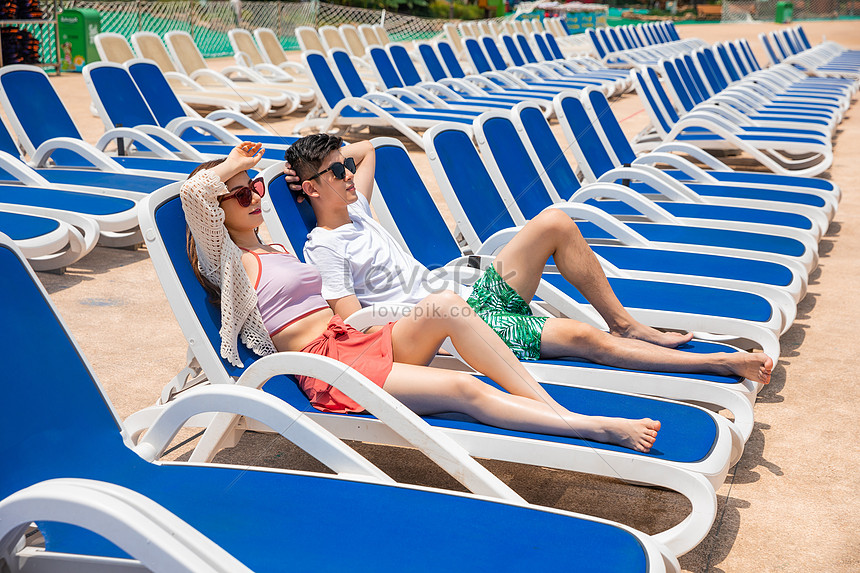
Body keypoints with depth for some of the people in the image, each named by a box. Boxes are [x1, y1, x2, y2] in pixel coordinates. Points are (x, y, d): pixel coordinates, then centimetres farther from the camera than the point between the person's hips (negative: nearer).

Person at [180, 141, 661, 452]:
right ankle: (600, 429, -30)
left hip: (362, 342, 8)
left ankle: (557, 408, -26)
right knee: (464, 390, -26)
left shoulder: (277, 251, 28)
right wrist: (235, 163, 1)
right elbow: (194, 192, -14)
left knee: (446, 305, -23)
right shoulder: (227, 263, 2)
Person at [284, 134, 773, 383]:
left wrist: (329, 155, 16)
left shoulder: (356, 212, 13)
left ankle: (625, 325, 2)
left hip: (471, 295, 9)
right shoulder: (324, 248, -10)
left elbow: (368, 148, 31)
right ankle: (720, 363, -13)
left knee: (554, 223, -8)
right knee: (581, 337, -21)